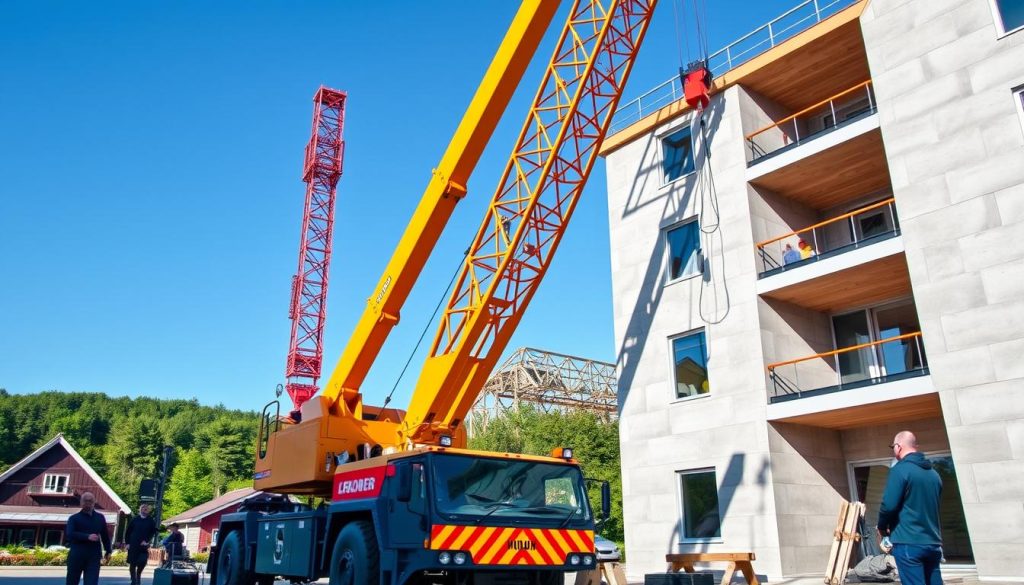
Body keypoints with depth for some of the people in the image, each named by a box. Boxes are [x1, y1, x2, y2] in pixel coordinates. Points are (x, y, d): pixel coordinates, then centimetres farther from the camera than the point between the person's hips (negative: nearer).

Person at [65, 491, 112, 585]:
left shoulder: (100, 518, 12)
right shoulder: (74, 518, 2)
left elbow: (105, 535, 17)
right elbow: (70, 534, -14)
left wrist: (108, 551, 14)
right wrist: (87, 537, -26)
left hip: (94, 556, 1)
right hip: (76, 556, -1)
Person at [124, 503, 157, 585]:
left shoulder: (151, 521, 4)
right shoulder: (135, 519, 5)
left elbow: (153, 532, 4)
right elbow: (128, 532, 8)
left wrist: (147, 541, -9)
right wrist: (127, 543, 0)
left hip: (144, 546, -1)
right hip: (133, 545, 1)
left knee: (142, 561, -14)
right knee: (132, 564, 3)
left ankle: (138, 574, 15)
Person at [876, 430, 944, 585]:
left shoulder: (900, 469, -10)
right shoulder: (934, 473, 12)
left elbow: (889, 505, -15)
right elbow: (933, 506, 20)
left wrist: (882, 528, 2)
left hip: (908, 543, -7)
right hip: (933, 543, 7)